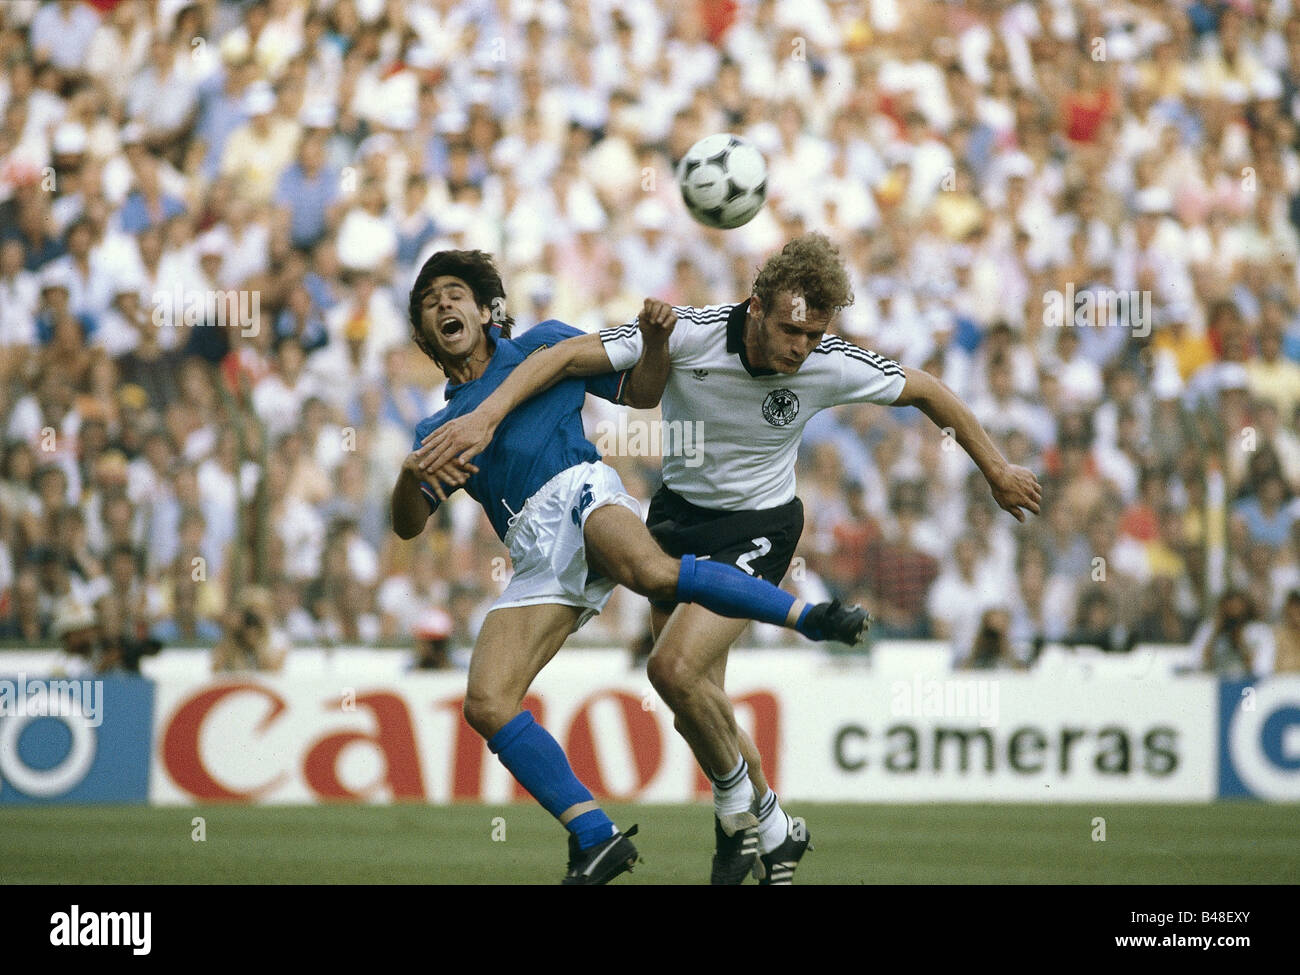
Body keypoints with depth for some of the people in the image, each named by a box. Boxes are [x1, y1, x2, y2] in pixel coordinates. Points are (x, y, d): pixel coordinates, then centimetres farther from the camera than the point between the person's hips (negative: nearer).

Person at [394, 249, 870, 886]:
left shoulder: (543, 345, 23)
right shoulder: (437, 429, 27)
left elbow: (641, 387, 24)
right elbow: (408, 525, 14)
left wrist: (653, 337, 2)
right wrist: (410, 474, -8)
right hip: (536, 557, 4)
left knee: (650, 571, -40)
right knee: (486, 705, -17)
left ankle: (808, 617, -32)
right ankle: (595, 837, -15)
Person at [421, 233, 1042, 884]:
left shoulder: (832, 366, -21)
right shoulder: (690, 333, -23)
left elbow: (925, 390, -2)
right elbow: (566, 357, -24)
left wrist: (997, 471, 8)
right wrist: (485, 416, -37)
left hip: (757, 529, -3)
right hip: (679, 514, 3)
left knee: (675, 668, -24)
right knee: (697, 714, 7)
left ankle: (738, 799, 1)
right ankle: (772, 833, 30)